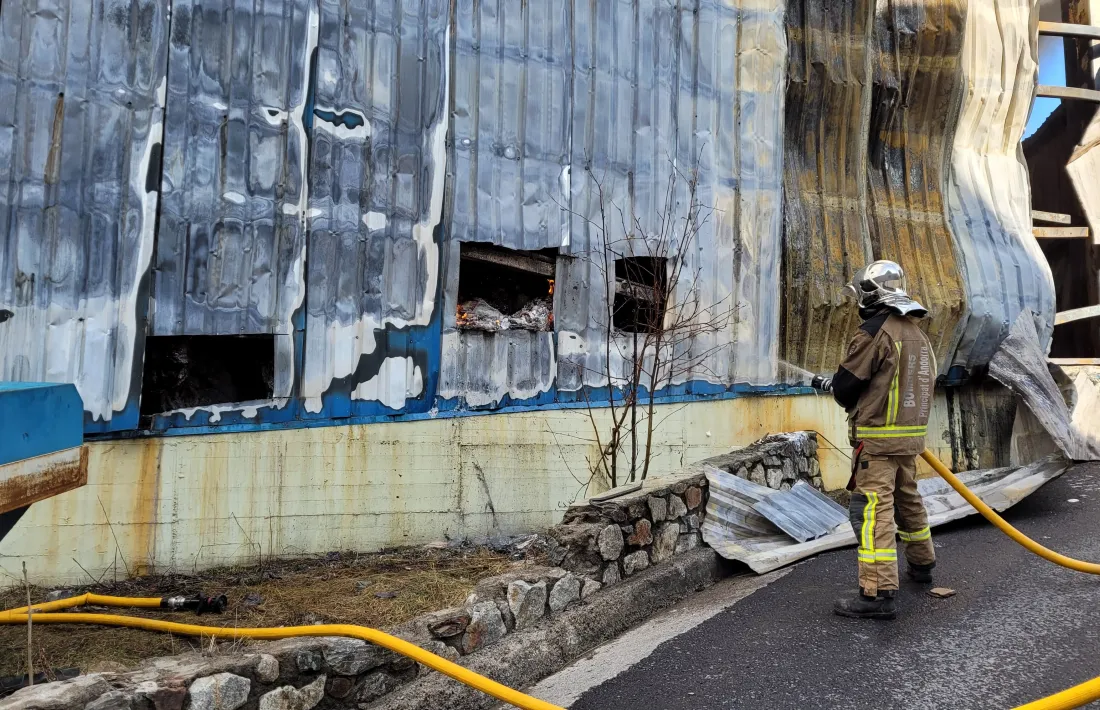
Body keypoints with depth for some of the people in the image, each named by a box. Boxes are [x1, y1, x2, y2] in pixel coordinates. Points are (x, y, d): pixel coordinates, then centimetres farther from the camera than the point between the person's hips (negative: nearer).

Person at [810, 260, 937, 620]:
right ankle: (921, 564, 43)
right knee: (908, 499, 25)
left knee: (872, 510, -9)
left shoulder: (874, 331, -14)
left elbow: (847, 385, -12)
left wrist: (827, 383, 12)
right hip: (911, 434, 9)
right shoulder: (917, 332, 14)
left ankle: (878, 593, -12)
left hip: (878, 438, -9)